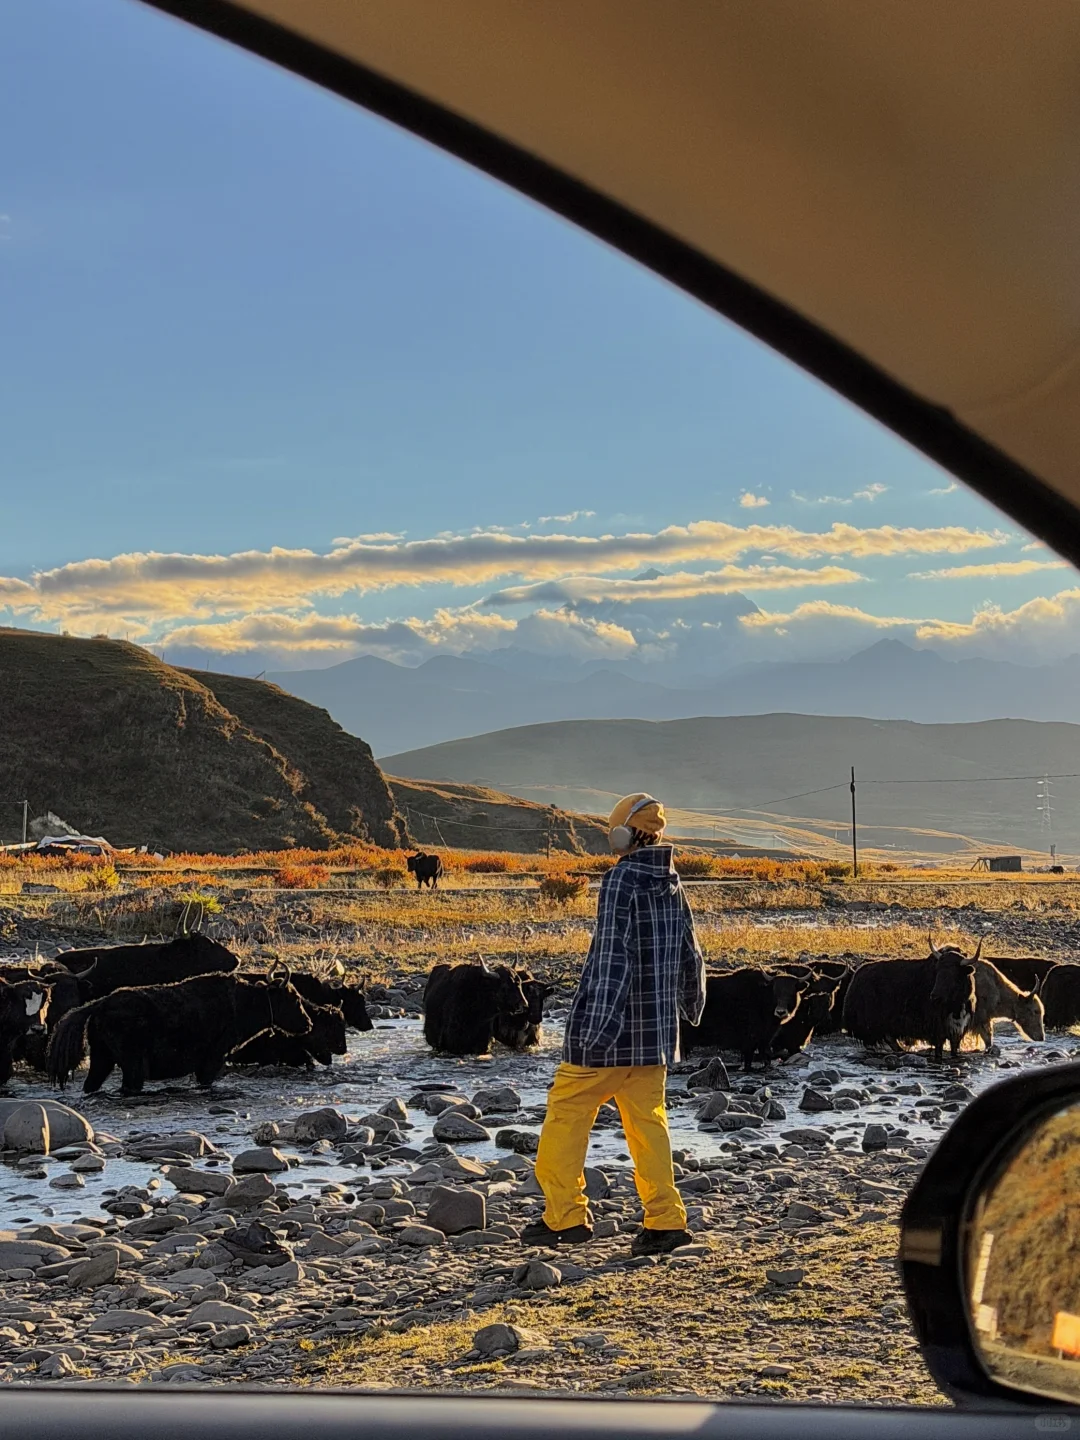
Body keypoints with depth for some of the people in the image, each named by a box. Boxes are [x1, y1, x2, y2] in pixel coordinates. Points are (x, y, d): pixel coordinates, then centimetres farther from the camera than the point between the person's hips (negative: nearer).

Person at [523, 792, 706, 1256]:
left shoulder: (621, 880, -13)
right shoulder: (672, 884, 9)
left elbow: (613, 954, -22)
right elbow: (690, 956, 18)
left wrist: (600, 1025, -27)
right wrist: (693, 1004, 37)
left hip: (612, 1027, -7)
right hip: (655, 1029, 7)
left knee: (568, 1112, 4)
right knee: (648, 1123, 11)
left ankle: (565, 1215, 5)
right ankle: (665, 1221, 7)